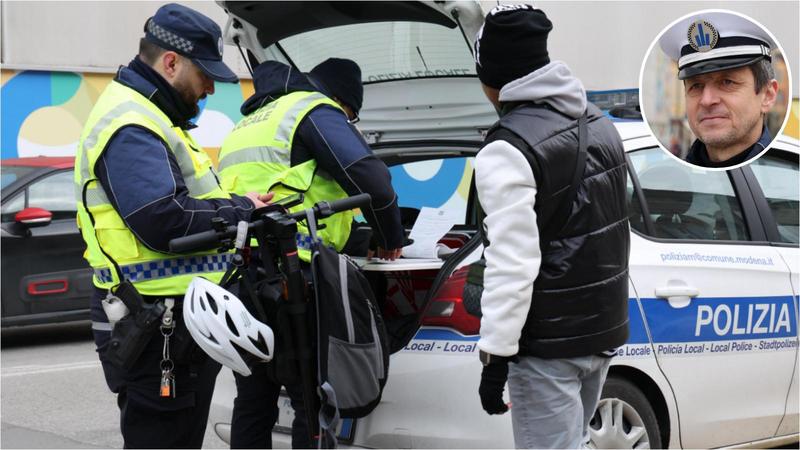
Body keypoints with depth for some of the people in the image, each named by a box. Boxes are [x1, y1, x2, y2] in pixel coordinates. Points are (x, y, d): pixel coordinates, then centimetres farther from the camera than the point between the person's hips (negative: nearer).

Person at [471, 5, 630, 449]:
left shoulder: (509, 151, -20)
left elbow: (512, 264, -24)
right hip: (604, 328, 9)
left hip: (548, 345, -8)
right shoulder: (598, 122, 7)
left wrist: (495, 356, -21)